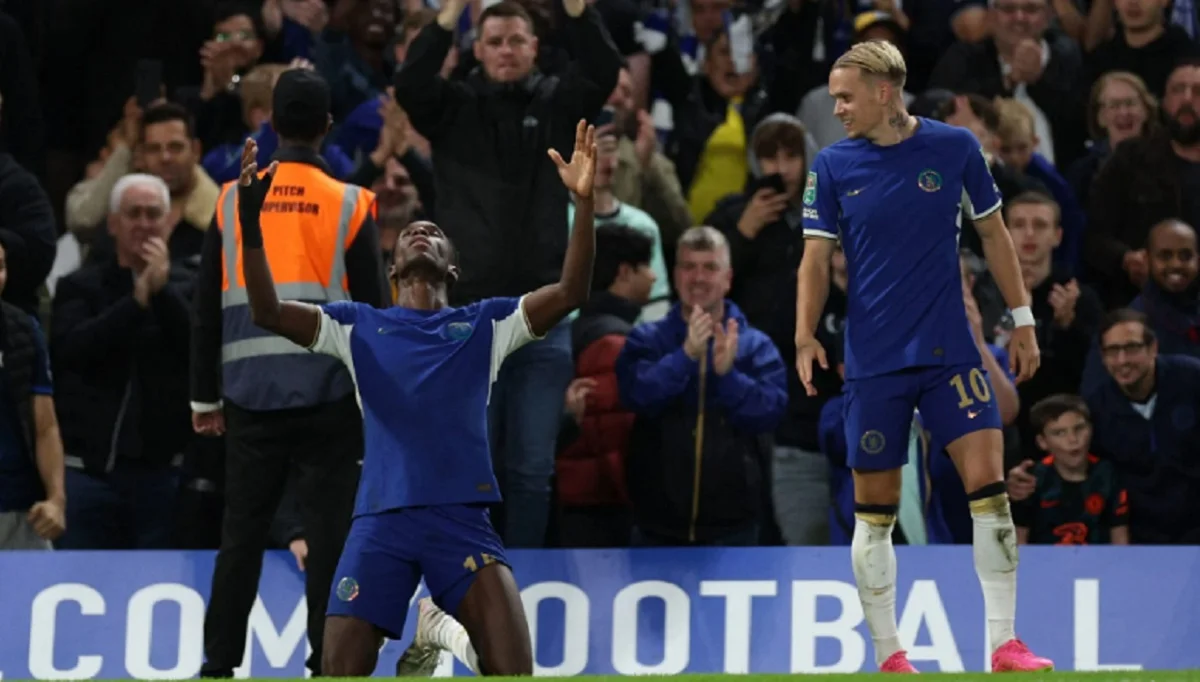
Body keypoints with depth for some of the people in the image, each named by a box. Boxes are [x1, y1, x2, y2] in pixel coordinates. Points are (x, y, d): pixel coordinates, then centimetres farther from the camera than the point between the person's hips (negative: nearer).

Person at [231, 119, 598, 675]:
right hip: (380, 519, 0)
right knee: (341, 674, -8)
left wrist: (583, 202, -10)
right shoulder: (357, 326, 16)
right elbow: (267, 312, 3)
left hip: (462, 517, 0)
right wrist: (251, 224, -12)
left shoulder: (485, 324, 16)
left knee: (512, 671, -13)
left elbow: (569, 293, 3)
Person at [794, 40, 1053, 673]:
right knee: (874, 508, 2)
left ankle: (1004, 645, -6)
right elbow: (816, 259, 0)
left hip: (950, 351, 0)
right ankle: (889, 656, 12)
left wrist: (1022, 318, 9)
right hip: (874, 360, 0)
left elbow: (993, 233, 9)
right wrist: (805, 337, -14)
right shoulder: (832, 165, -2)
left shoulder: (954, 147, -1)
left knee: (988, 484, -10)